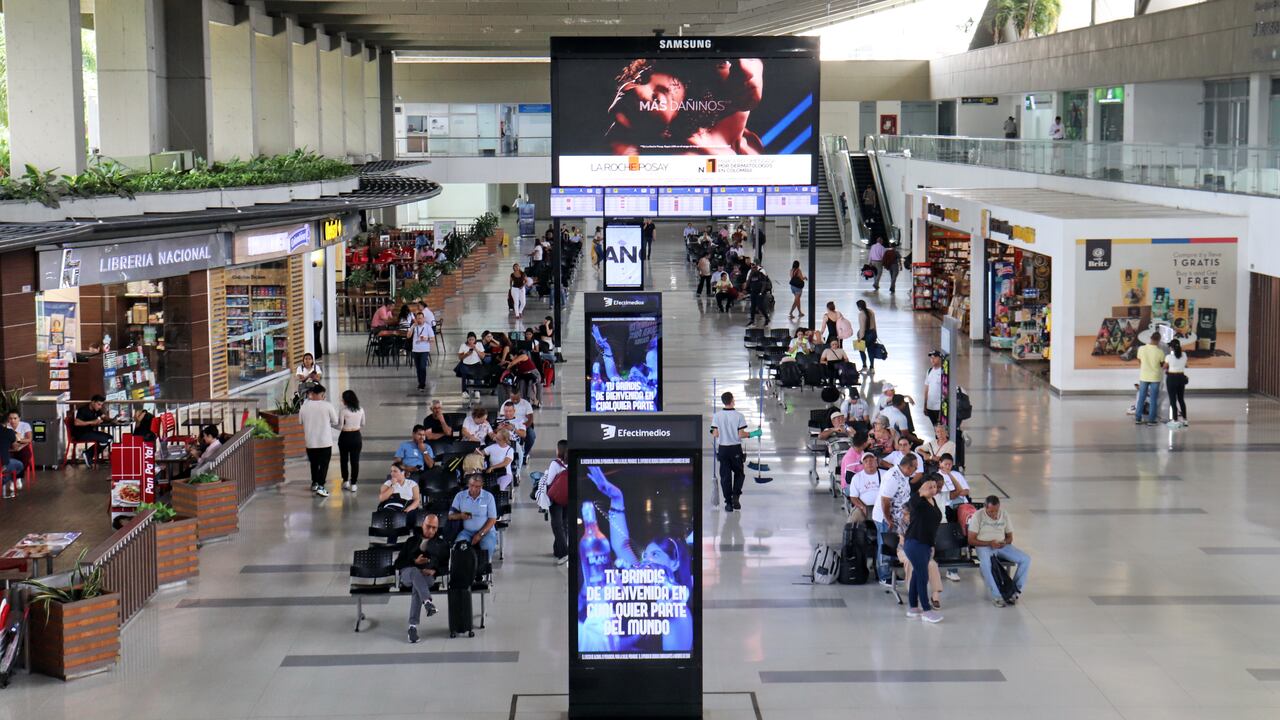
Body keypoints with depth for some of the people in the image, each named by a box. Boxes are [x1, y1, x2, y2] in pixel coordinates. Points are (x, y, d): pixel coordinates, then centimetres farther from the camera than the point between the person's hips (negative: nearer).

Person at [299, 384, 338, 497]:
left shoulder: (304, 406, -4)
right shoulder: (327, 406, -12)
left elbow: (300, 422, 8)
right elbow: (335, 422, -2)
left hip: (310, 441, 3)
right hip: (325, 441, -3)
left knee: (314, 463, 20)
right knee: (324, 464, 1)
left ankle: (314, 483, 32)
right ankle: (320, 486, -9)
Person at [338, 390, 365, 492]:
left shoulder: (343, 411, -15)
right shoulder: (361, 410, 0)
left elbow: (340, 427, -11)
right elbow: (363, 425, 10)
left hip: (345, 437, -3)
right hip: (357, 436, 3)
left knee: (344, 460, 15)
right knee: (355, 461, 7)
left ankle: (346, 481, 20)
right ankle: (353, 484, 8)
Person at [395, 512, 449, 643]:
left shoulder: (442, 544, 26)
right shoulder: (411, 541, 27)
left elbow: (446, 566, 15)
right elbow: (398, 563, 17)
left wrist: (435, 571, -8)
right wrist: (414, 561, -3)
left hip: (428, 576, -1)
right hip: (407, 573, 1)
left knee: (417, 586, -38)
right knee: (415, 572, -39)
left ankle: (413, 626, -45)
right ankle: (428, 602, -60)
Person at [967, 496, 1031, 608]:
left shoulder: (1004, 514, 4)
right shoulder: (978, 516, -7)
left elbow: (1010, 537, 13)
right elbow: (971, 540, -8)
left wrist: (1005, 542, -12)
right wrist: (989, 543, -21)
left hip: (1002, 546, 4)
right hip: (984, 546, -4)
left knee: (1026, 559, -17)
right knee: (985, 564, -40)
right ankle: (996, 596, -36)